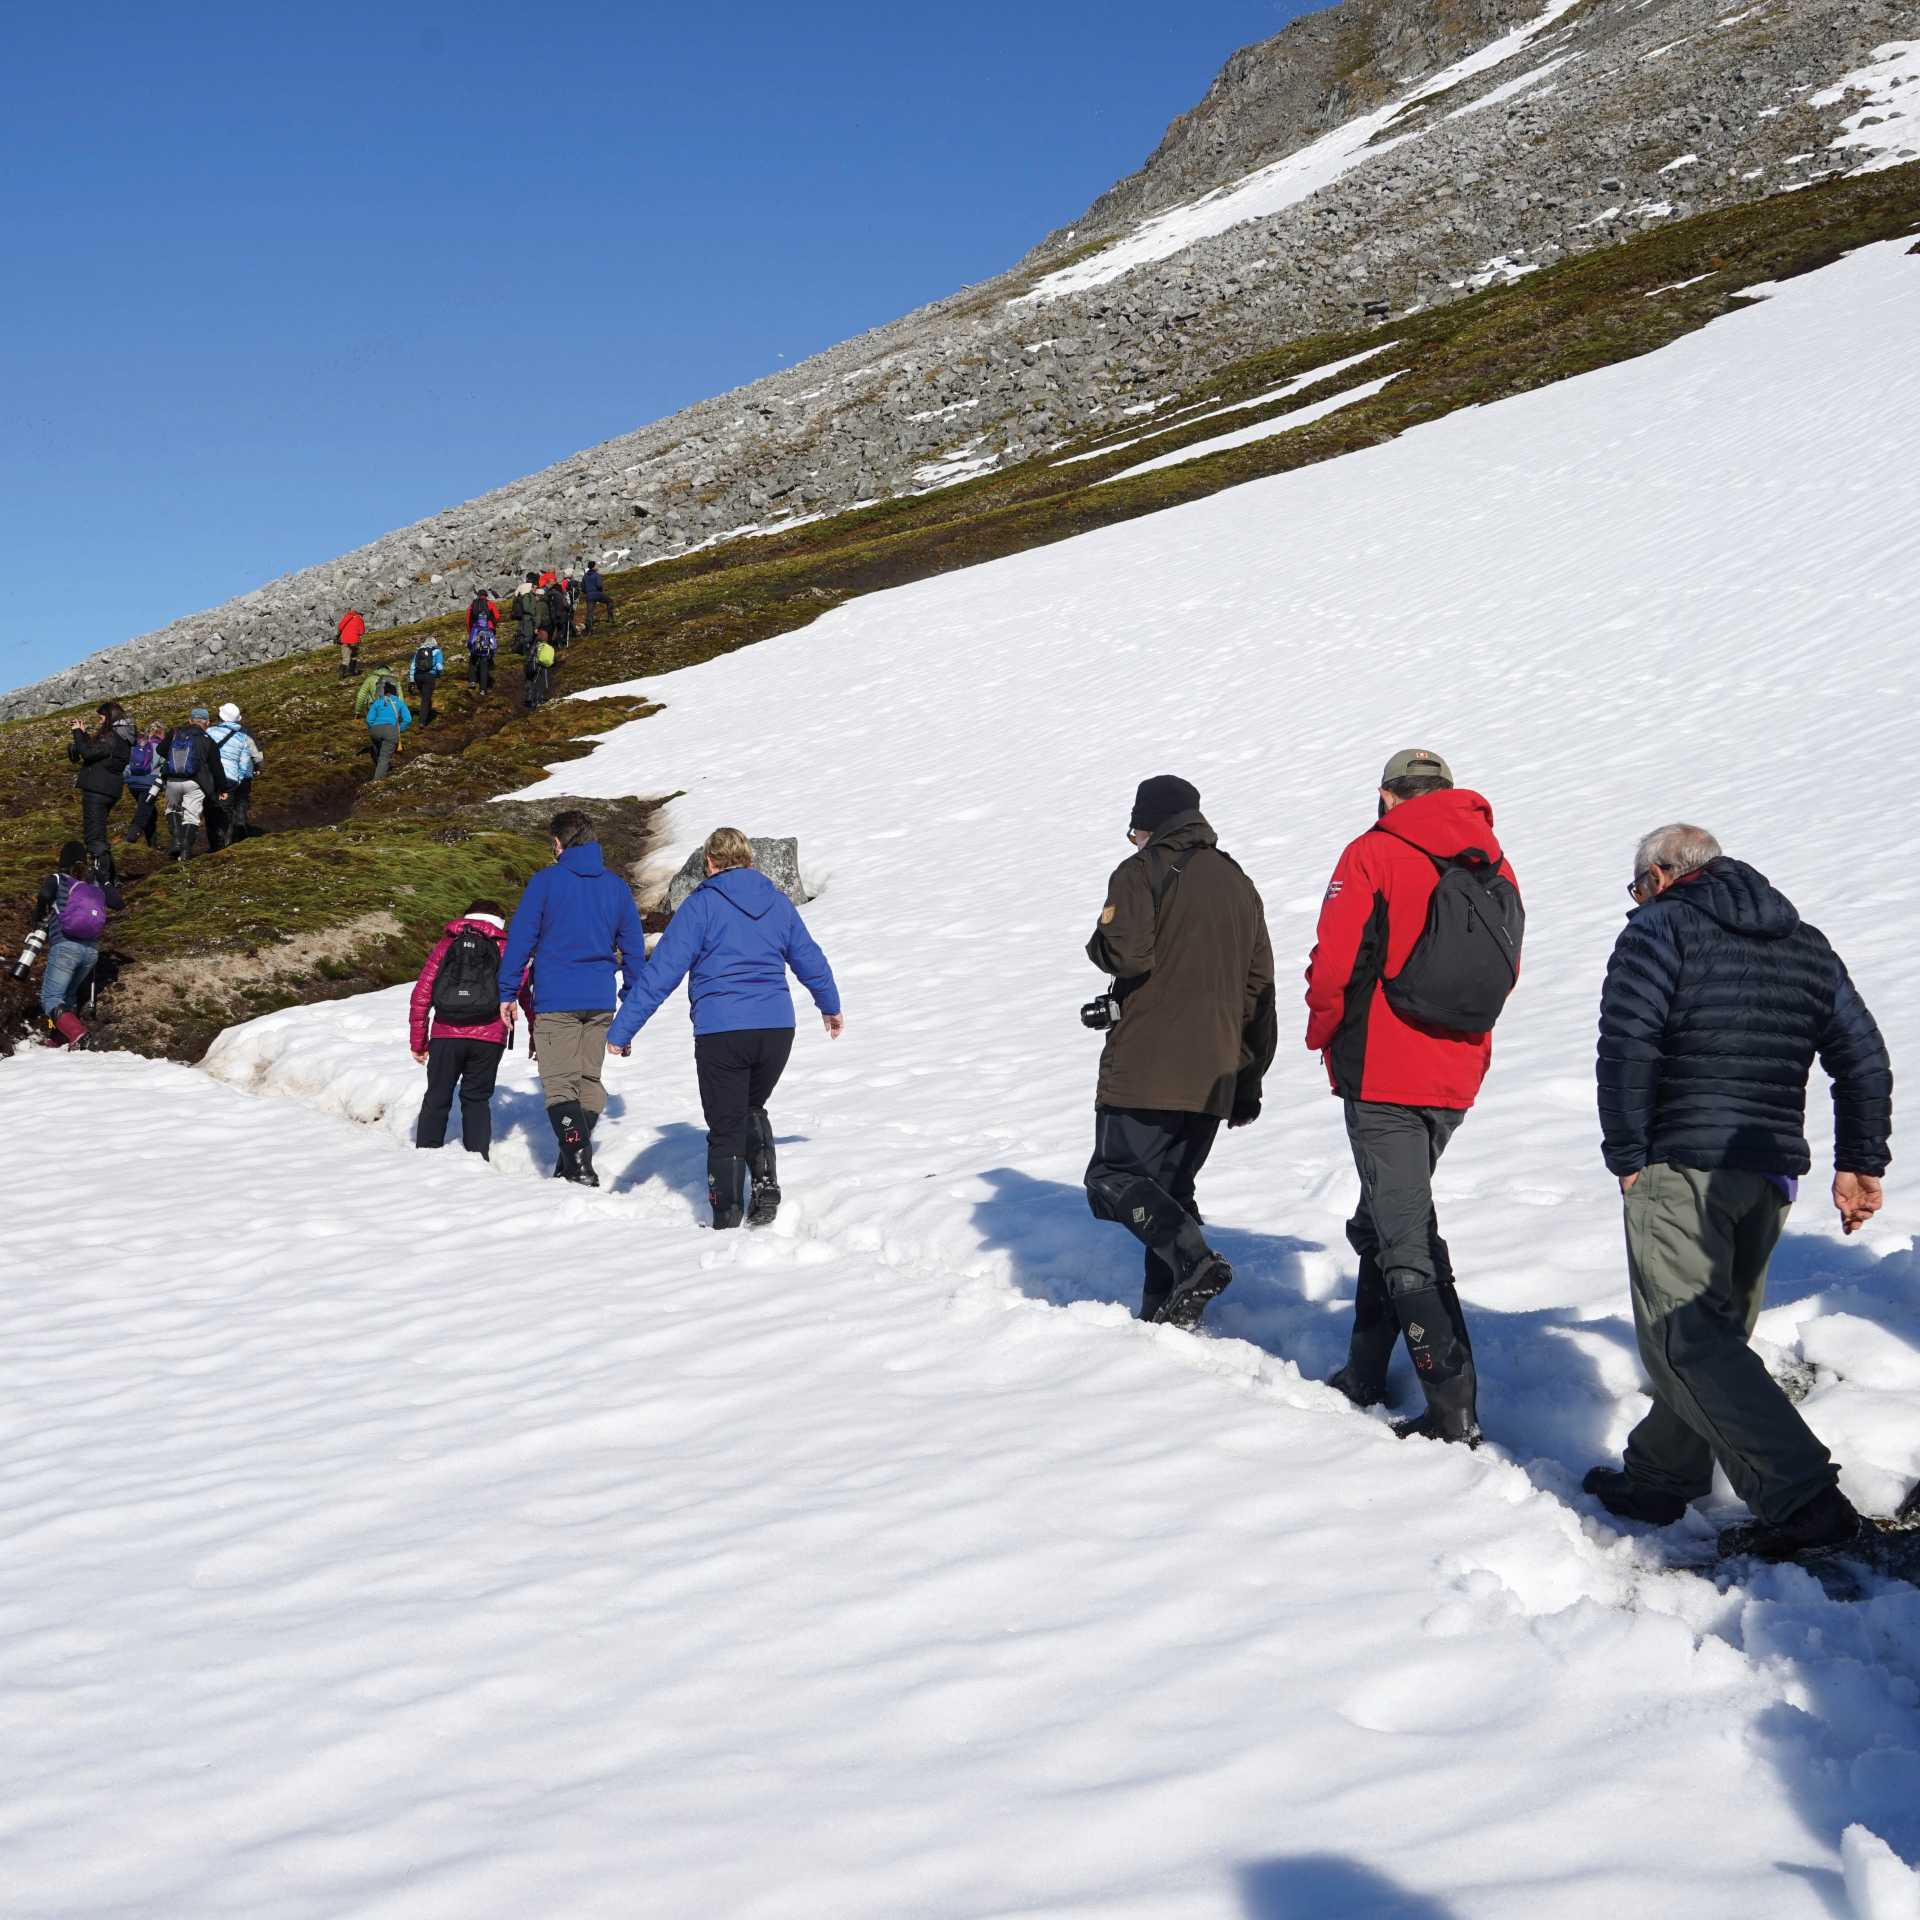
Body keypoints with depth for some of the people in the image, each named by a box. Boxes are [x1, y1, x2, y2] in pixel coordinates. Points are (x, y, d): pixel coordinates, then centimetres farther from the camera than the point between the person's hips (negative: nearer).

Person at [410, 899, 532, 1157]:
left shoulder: (445, 945, 14)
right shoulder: (505, 949, 11)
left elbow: (421, 994, 9)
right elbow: (525, 994, 9)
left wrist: (418, 1042, 14)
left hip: (446, 1037, 1)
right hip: (488, 1040, -1)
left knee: (437, 1099, 12)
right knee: (477, 1100, 11)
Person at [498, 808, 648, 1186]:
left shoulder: (545, 881, -4)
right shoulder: (617, 886, 8)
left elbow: (520, 939, -5)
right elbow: (634, 949, 12)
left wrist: (507, 993, 1)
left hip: (556, 1001, -4)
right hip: (600, 1001, 4)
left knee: (560, 1085, -3)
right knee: (589, 1080, 15)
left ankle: (579, 1168, -14)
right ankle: (574, 1162, 21)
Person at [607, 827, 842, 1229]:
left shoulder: (702, 904, -2)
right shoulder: (778, 902, 12)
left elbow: (661, 971, -7)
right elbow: (810, 960, 25)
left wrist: (621, 1030, -4)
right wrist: (831, 1007, 43)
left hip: (720, 1033, -4)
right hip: (777, 1029, 4)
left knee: (725, 1129, 5)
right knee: (752, 1109, 25)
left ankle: (727, 1223, 6)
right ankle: (766, 1184, 4)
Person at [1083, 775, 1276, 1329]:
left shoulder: (1142, 872, -3)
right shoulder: (1240, 884, 18)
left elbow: (1128, 953, -20)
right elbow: (1259, 987, 17)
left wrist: (1101, 944, 5)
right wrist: (1248, 1081, 21)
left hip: (1145, 1069, -7)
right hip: (1213, 1077, 7)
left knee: (1114, 1178, -2)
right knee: (1171, 1187, 15)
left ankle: (1193, 1261, -21)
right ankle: (1167, 1313, 8)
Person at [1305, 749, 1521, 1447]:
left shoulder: (1375, 854, -8)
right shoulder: (1494, 867, 10)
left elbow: (1333, 963, -13)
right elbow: (1503, 975, 15)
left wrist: (1323, 1036, 5)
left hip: (1383, 1077, -7)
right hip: (1456, 1080, 7)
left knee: (1405, 1240, -5)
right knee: (1385, 1219, 22)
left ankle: (1454, 1409, -10)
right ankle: (1364, 1376, 32)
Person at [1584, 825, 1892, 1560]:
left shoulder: (1660, 929, -3)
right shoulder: (1805, 944, 17)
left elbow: (1626, 1049, -16)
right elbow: (1864, 1058, 14)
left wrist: (1627, 1158, -9)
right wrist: (1860, 1165, 17)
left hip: (1679, 1166, -8)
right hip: (1770, 1174, 8)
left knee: (1687, 1340, -9)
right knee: (1711, 1328, 18)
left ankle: (1801, 1495, -20)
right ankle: (1658, 1478, 29)